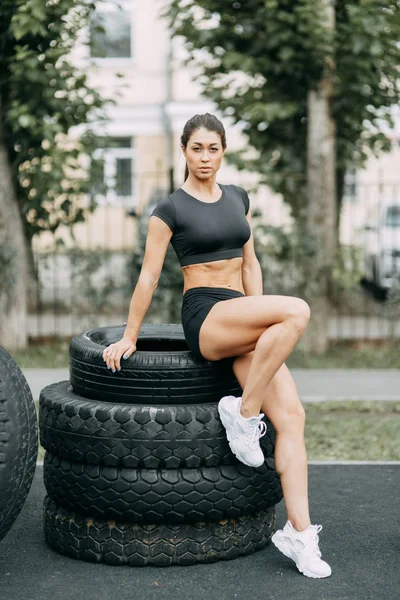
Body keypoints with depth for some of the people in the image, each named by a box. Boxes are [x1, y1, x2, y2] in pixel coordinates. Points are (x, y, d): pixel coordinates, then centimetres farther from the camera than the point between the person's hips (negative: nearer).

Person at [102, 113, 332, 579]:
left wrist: (260, 323, 9)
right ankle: (243, 412, -17)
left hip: (239, 319, 6)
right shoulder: (170, 209, -1)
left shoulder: (238, 198, 16)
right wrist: (129, 338, 5)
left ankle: (299, 533, -10)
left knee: (291, 415, -11)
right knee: (297, 310, -30)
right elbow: (148, 277, 1)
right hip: (203, 317, -5)